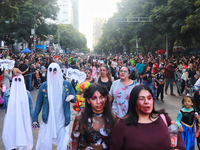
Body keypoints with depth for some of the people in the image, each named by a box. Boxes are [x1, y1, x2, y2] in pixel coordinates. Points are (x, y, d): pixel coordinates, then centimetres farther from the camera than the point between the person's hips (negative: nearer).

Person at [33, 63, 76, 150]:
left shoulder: (67, 85, 0)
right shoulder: (44, 86, -1)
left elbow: (74, 99, 9)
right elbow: (39, 102, 4)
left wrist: (72, 97, -15)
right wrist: (35, 119, 3)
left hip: (62, 120, 0)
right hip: (48, 120, 0)